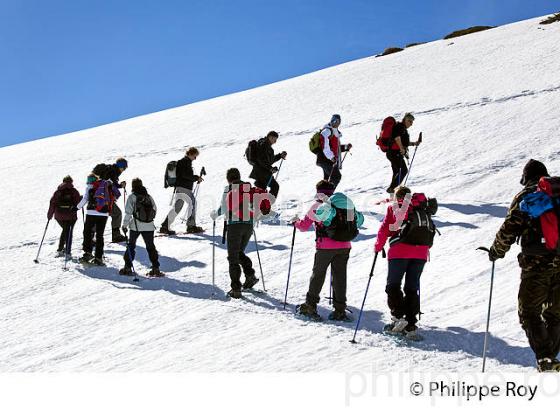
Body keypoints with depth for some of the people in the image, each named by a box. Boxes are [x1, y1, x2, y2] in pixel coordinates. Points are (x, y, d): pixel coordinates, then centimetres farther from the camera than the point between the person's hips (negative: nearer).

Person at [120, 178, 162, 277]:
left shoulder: (132, 197, -5)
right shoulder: (149, 196, 6)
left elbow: (128, 212, -9)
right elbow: (155, 209, 11)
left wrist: (125, 225, -4)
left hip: (136, 225, -3)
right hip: (149, 226, 3)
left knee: (131, 245, 10)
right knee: (151, 247, 10)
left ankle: (128, 267, 8)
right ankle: (155, 268, 5)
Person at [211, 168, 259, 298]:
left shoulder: (229, 189, -3)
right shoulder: (249, 188, 8)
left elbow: (224, 208, -6)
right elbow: (253, 206, 9)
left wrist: (214, 214, 13)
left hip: (234, 225, -4)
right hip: (248, 225, 4)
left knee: (233, 257, 4)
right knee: (240, 252, 25)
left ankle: (236, 288, -1)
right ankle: (250, 274, 6)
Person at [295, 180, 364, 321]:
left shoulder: (317, 206, 4)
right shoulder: (345, 203, 12)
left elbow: (304, 226, 9)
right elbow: (357, 220, 17)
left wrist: (296, 222, 30)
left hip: (325, 246, -3)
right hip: (344, 246, 3)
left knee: (318, 274, 9)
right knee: (340, 277, 7)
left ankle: (310, 306, 11)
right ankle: (340, 310, 7)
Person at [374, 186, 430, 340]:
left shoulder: (393, 208, 9)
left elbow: (384, 229, 3)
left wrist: (378, 246, 15)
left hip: (399, 252, -3)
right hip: (420, 252, 3)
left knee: (393, 285, 8)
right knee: (413, 288, 7)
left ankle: (398, 317, -8)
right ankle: (410, 325, 3)